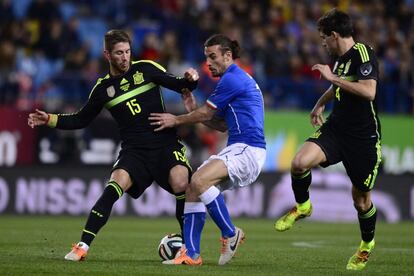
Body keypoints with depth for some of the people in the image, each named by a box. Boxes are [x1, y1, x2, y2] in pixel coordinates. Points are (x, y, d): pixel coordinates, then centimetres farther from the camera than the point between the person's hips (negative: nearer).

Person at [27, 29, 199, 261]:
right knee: (115, 185, -24)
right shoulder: (104, 88, 9)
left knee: (180, 183, -27)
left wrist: (190, 80, -19)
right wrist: (49, 120, 7)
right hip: (134, 150, 1)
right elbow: (81, 120, 19)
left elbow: (179, 86, 4)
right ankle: (83, 246, -21)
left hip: (165, 144, -1)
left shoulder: (146, 69, 3)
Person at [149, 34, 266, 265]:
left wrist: (176, 120, 10)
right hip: (239, 149, 11)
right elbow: (224, 124, 25)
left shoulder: (232, 78, -10)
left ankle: (230, 234, -14)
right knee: (193, 189, 3)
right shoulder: (239, 79, 22)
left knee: (199, 181, -28)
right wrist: (193, 109, 17)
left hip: (248, 149, -11)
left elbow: (206, 113, -4)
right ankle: (191, 254, 1)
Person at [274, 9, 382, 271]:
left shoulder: (363, 53, -15)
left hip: (364, 137, -6)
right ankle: (303, 207, 8)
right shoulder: (341, 58, 10)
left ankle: (367, 244, 32)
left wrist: (332, 77, -23)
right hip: (336, 128, 6)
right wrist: (320, 103, 23)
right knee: (300, 162, -20)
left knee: (361, 199, 5)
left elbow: (368, 91, -30)